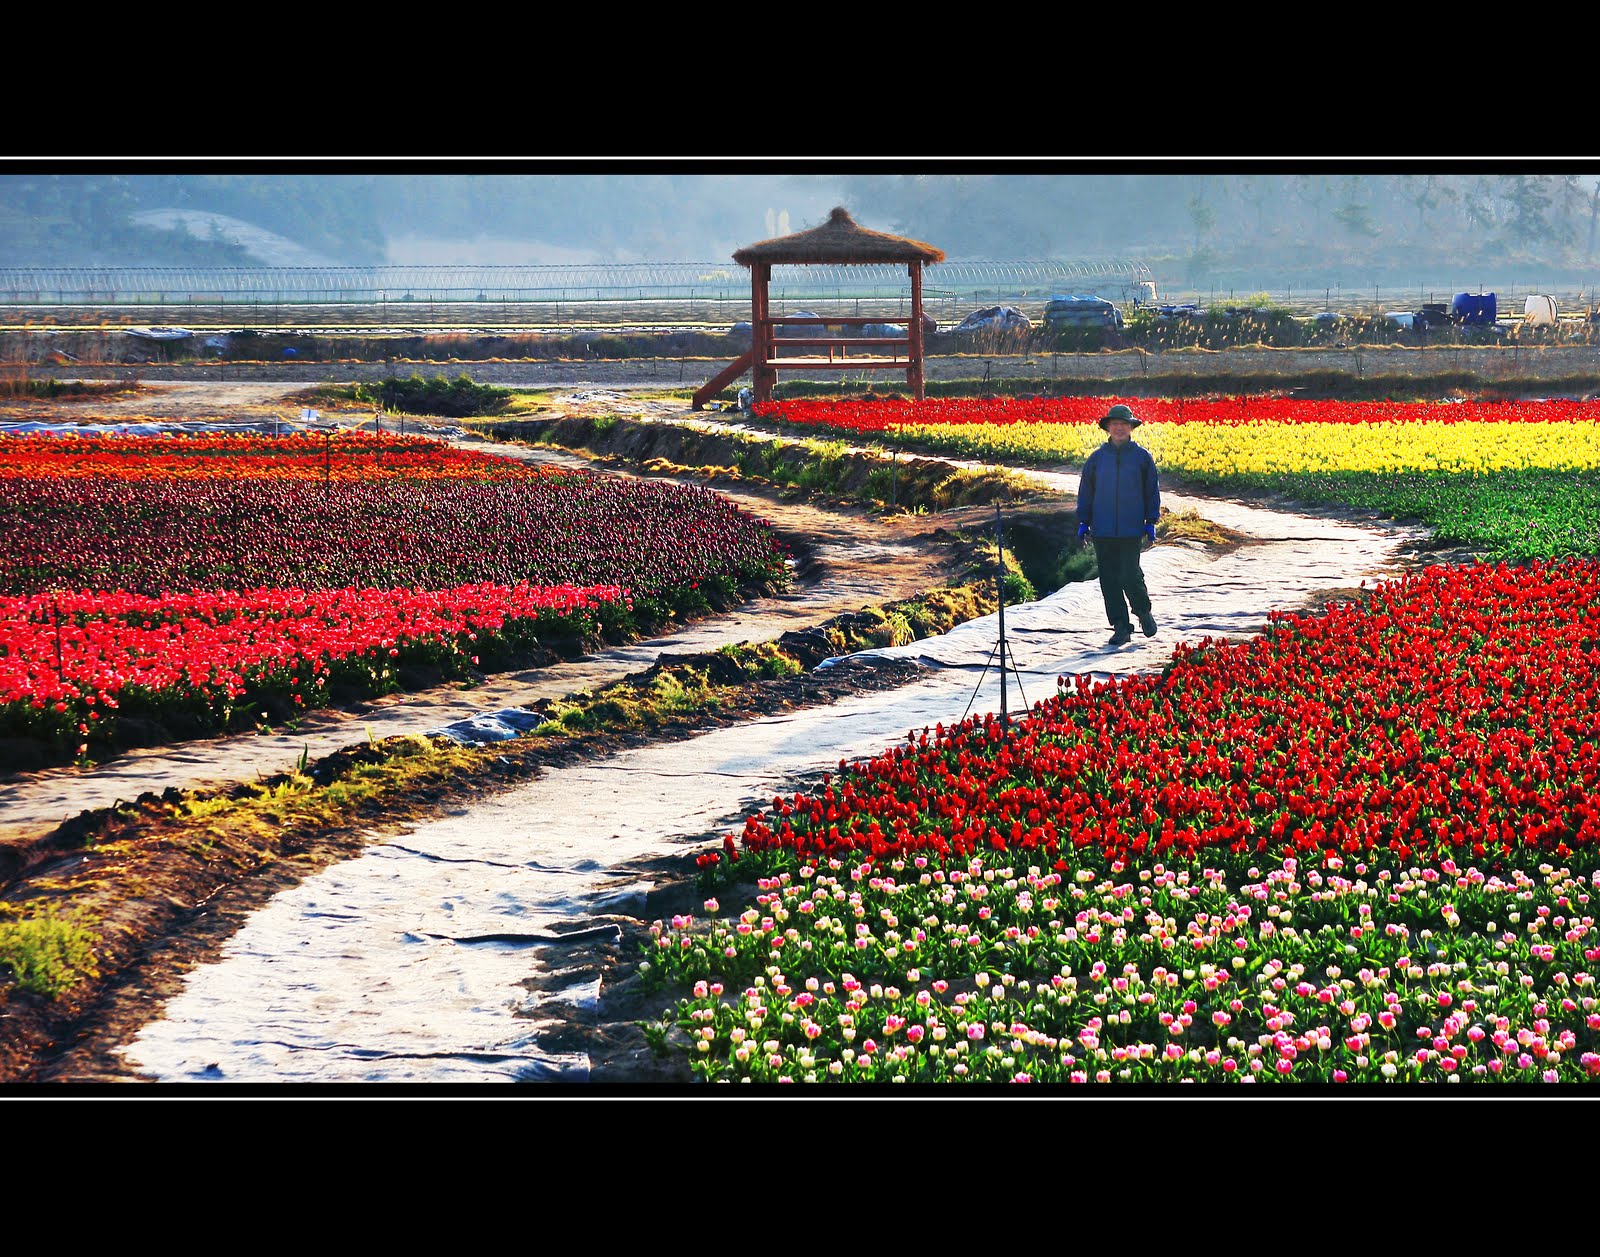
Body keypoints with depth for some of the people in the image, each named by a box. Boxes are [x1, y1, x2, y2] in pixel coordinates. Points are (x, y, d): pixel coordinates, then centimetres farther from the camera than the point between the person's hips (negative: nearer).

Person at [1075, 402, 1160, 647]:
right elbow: (1085, 492, 13)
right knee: (1109, 580, 2)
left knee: (1130, 577, -9)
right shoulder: (1097, 458, 8)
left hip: (1131, 529, -3)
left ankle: (1144, 612, 19)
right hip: (1102, 531, 3)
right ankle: (1121, 627, 10)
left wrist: (1151, 522, 4)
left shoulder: (1142, 457, 4)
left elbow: (1152, 491, 8)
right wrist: (1083, 523, 8)